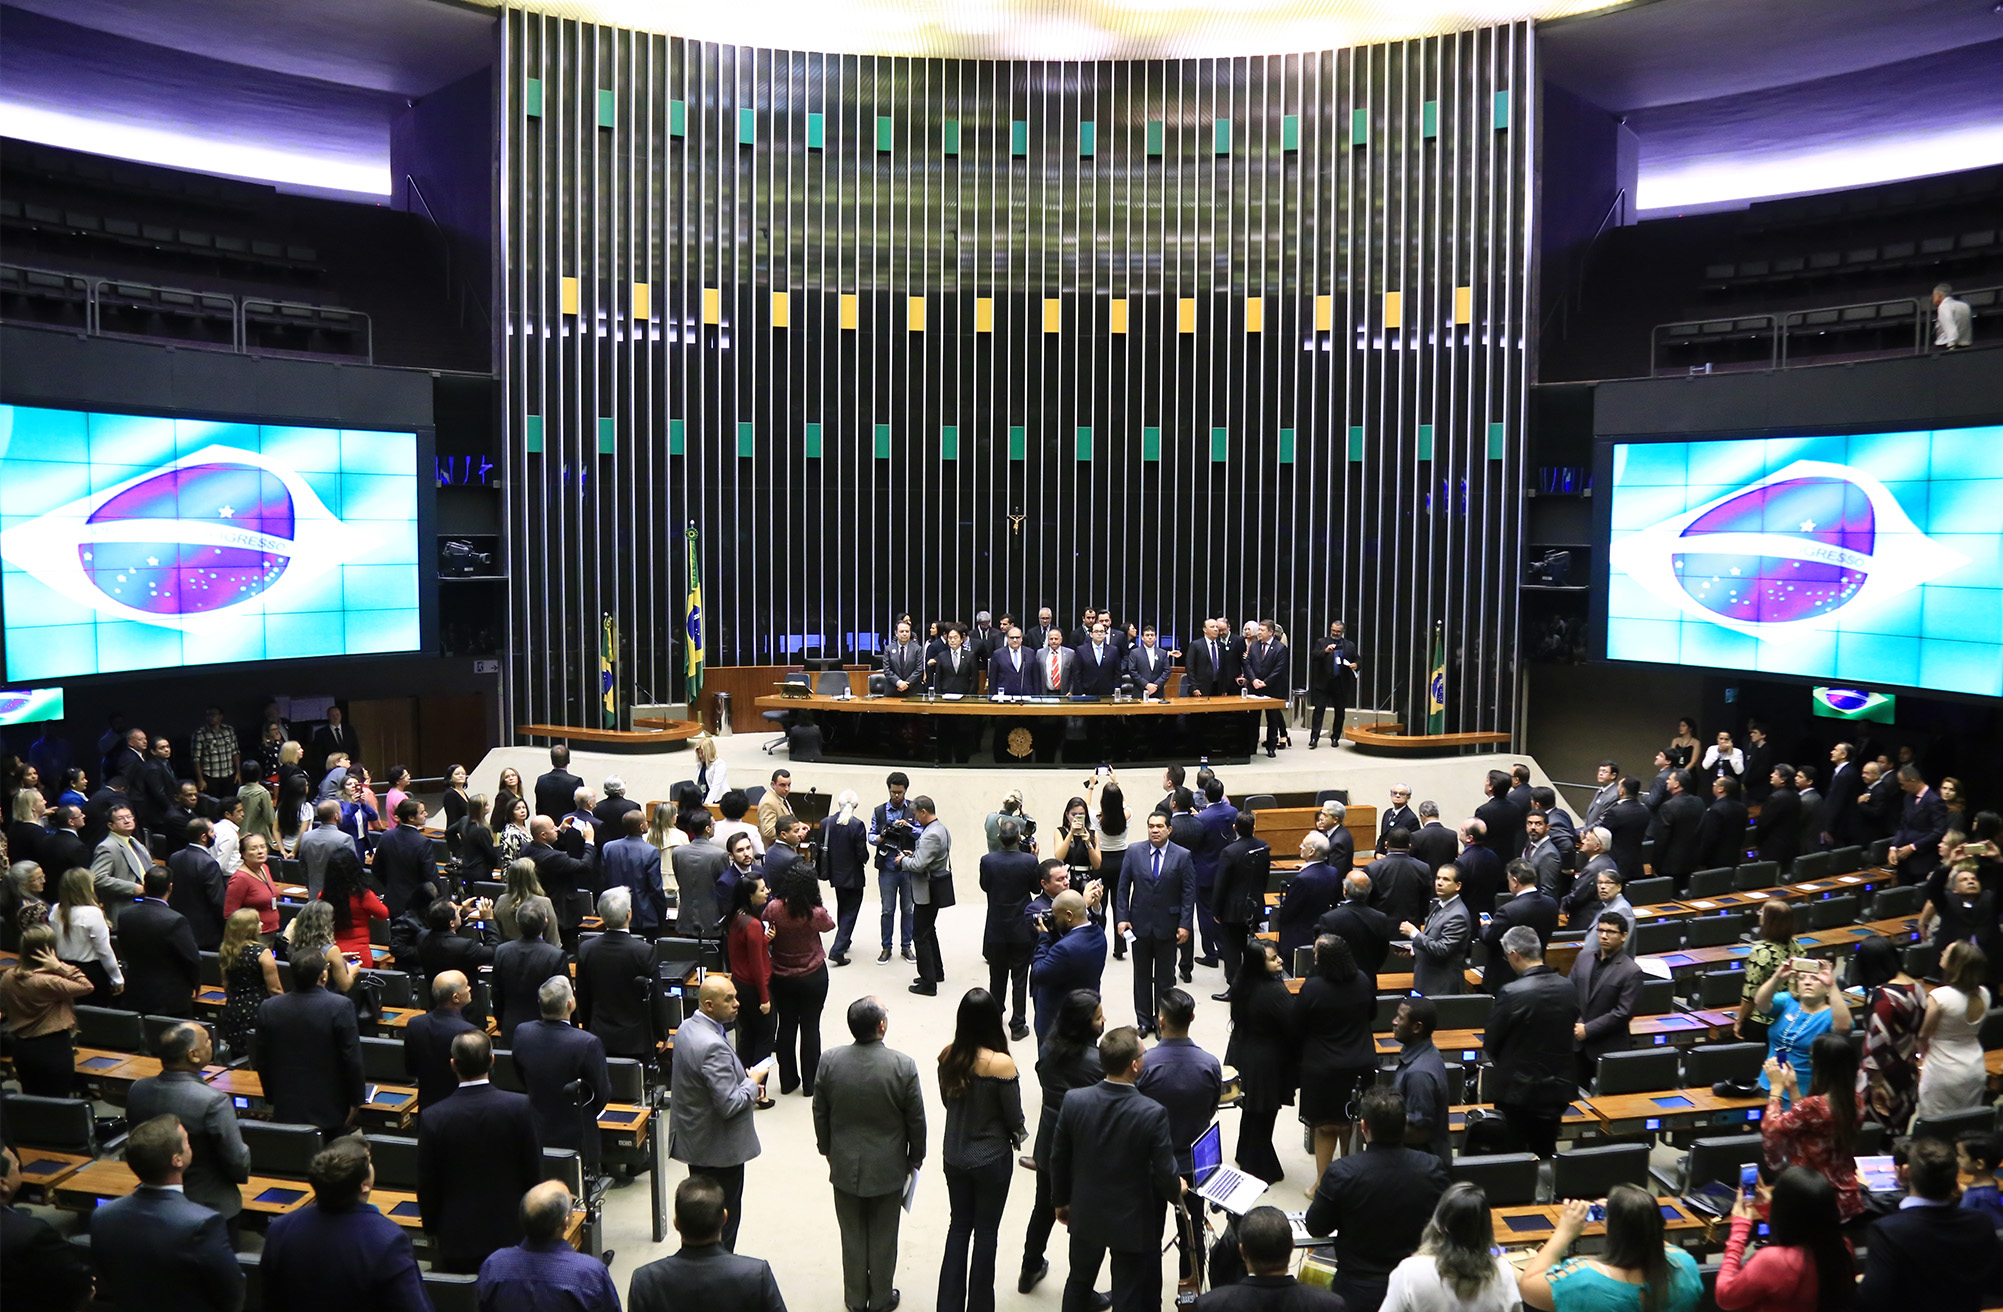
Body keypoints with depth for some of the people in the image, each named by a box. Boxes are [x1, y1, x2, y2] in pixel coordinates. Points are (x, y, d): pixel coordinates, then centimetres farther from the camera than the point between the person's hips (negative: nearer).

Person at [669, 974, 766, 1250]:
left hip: (694, 1140, 10)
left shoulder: (687, 1028, 1)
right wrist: (752, 1084, -11)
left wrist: (743, 1082, 6)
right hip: (719, 1149, -10)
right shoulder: (713, 1046, -30)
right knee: (723, 1219, 5)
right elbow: (730, 1105, -29)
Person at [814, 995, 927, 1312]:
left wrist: (827, 1149, 15)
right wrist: (916, 1158, 7)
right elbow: (916, 1120, -11)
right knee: (883, 1238, 17)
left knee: (853, 1236, 19)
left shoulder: (830, 1063, -16)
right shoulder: (904, 1067, -22)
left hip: (845, 1166, 2)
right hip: (887, 1168, -2)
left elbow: (820, 1114, -2)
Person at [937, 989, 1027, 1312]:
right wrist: (1018, 1134, 7)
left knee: (959, 1225, 20)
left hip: (954, 1155, 4)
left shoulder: (947, 1056, -11)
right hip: (991, 1159, -4)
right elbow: (1014, 1116, -15)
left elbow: (947, 1100, 4)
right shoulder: (1001, 1064, -26)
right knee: (986, 1232, 14)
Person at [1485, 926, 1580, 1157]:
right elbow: (1570, 1033, 8)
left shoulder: (1511, 993, -22)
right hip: (1559, 1087, 5)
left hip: (1519, 1091, -5)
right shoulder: (1568, 988, -4)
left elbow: (1491, 1044, -11)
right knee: (1546, 1151, 18)